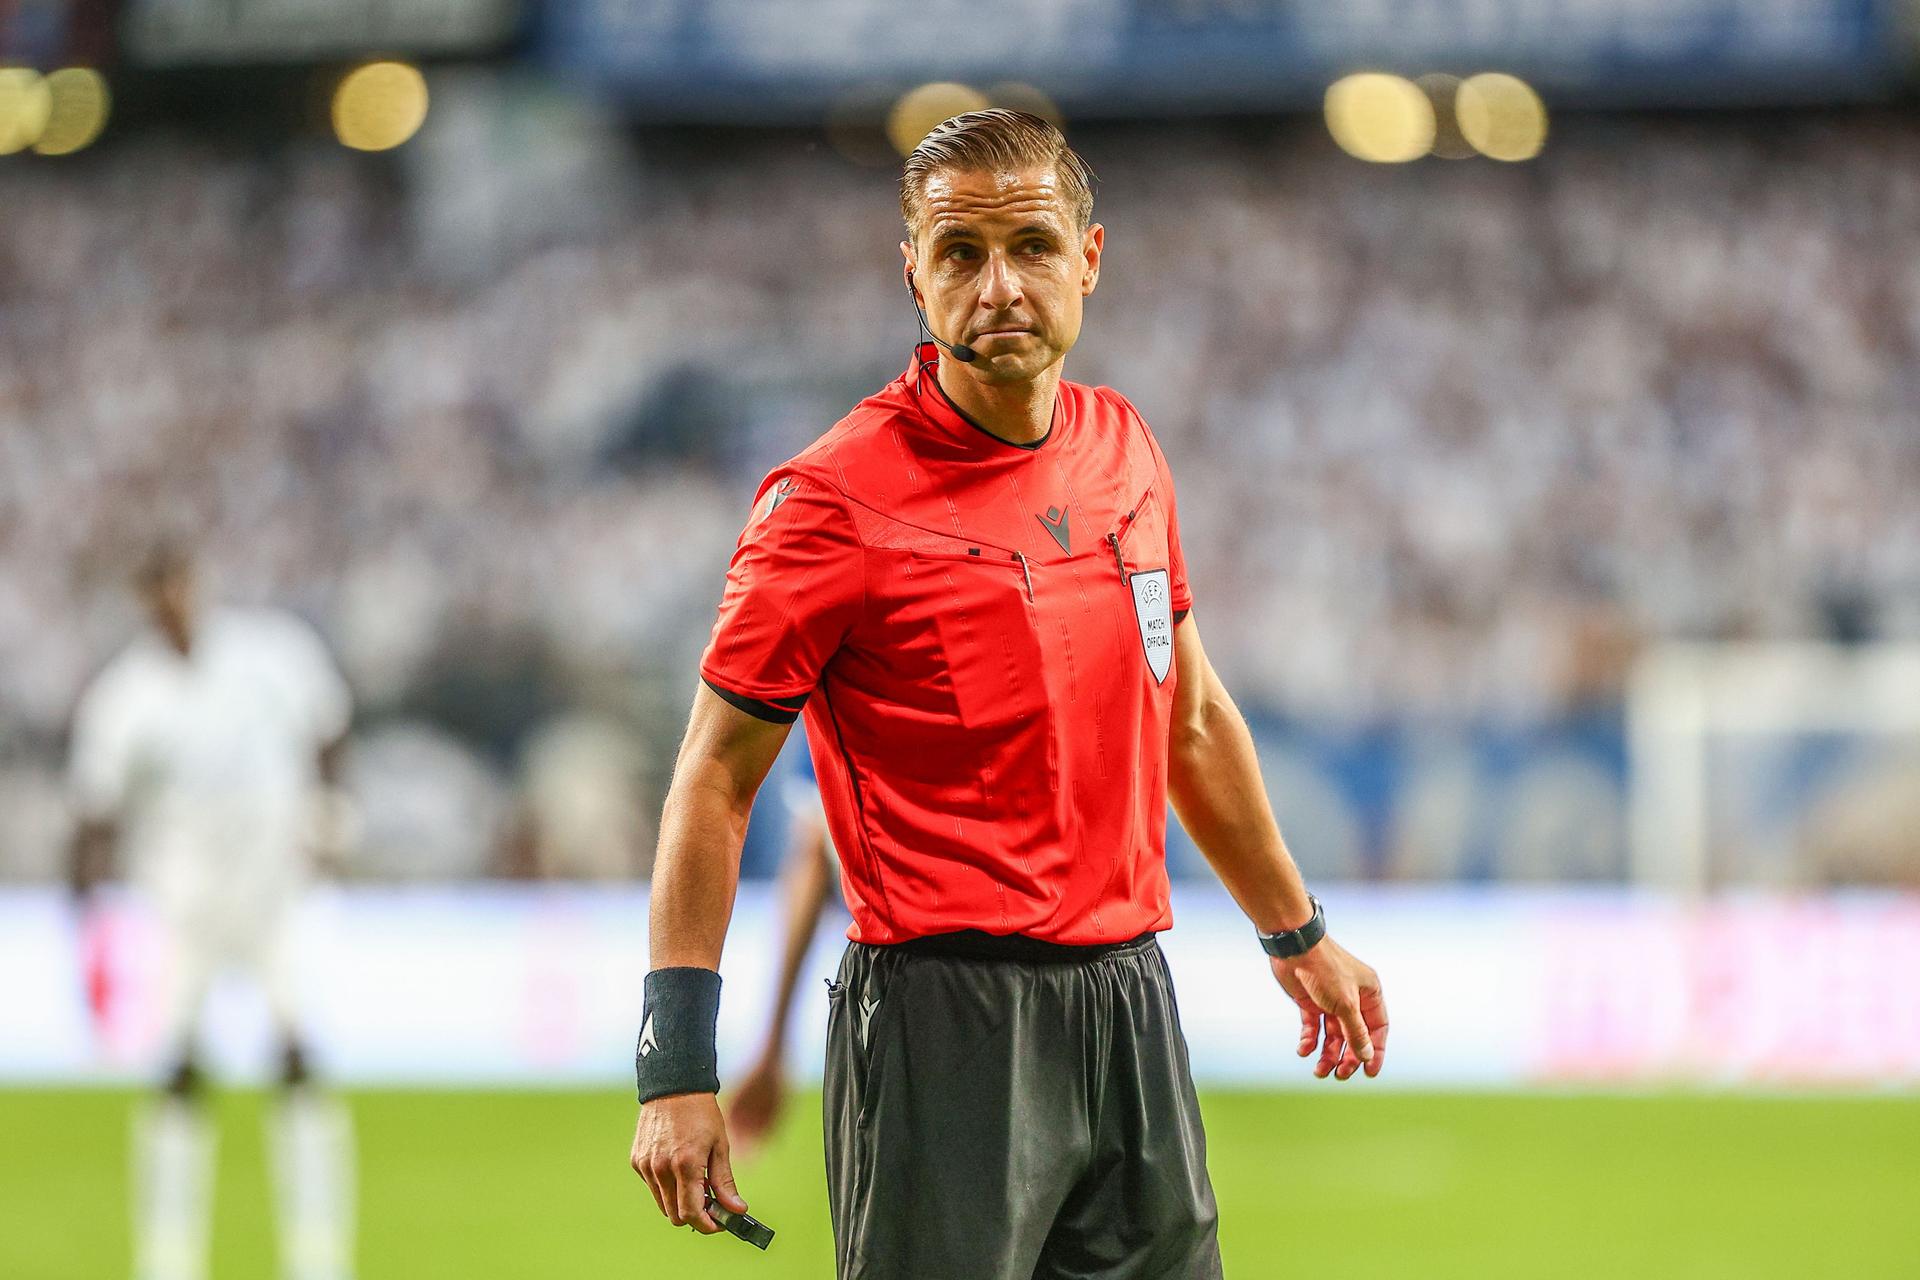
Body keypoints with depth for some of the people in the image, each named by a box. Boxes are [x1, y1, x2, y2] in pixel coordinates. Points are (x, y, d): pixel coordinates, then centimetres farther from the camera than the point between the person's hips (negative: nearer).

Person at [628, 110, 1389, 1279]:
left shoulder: (1124, 449, 9)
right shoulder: (837, 500, -11)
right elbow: (714, 783, -9)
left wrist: (1296, 934, 29)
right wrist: (678, 1069, -14)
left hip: (1132, 1004, 6)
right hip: (945, 1024, -6)